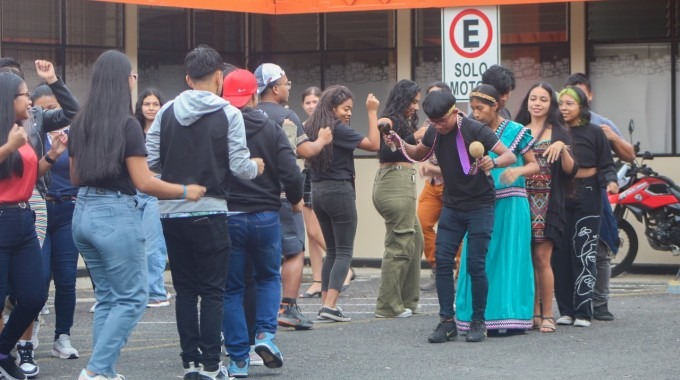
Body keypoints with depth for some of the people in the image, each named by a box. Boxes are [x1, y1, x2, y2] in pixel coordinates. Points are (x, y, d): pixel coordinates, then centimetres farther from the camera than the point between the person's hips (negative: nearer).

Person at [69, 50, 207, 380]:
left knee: (107, 297, 16)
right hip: (116, 215, -7)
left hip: (83, 213, 7)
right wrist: (185, 191, -2)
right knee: (132, 298, 2)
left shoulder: (80, 124, 7)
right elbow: (144, 182, -13)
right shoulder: (127, 125, -12)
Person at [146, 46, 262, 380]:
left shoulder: (166, 113, 4)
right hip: (210, 213, -4)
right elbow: (240, 166, -9)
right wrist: (256, 167, 12)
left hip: (171, 212, 4)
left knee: (184, 289, 11)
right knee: (212, 291, 3)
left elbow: (150, 161, 3)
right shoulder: (228, 114, -6)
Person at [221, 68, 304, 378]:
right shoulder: (270, 129, -4)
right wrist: (296, 200, 10)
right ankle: (266, 333, 3)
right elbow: (290, 173, -9)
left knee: (231, 288, 9)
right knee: (269, 276, 23)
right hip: (265, 215, 1)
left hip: (226, 216, 0)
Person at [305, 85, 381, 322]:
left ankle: (325, 304, 13)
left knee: (331, 250, 16)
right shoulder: (339, 129, -14)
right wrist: (372, 113, -8)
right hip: (339, 191, -8)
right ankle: (330, 305, -14)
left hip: (318, 190, 8)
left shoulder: (312, 129, 8)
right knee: (344, 251, -4)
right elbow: (374, 144, -14)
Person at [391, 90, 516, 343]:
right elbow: (419, 154, 18)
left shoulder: (474, 130, -17)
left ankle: (478, 322, 6)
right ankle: (447, 321, 4)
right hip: (452, 205, 6)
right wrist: (401, 145, -3)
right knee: (442, 260, -2)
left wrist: (493, 162, -40)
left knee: (475, 264, -7)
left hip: (480, 205, -5)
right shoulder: (434, 132, 0)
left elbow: (510, 156, -18)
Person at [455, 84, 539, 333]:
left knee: (509, 259, -3)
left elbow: (533, 165, 2)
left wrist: (518, 171, -18)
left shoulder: (515, 131, 0)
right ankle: (482, 317, 6)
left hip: (510, 203, -4)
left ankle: (510, 316, 1)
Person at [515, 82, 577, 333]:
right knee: (526, 258, 1)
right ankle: (534, 313, 8)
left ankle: (547, 315, -6)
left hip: (548, 203, -3)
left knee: (542, 257, -11)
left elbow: (570, 170, -2)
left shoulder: (559, 133, 7)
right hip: (522, 201, 3)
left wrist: (562, 149, -17)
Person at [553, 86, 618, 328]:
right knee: (560, 254, 1)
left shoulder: (594, 133, 2)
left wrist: (610, 181, -18)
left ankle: (583, 312, -4)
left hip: (587, 196, -3)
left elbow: (606, 165, 0)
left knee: (584, 254, -6)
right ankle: (566, 310, 7)